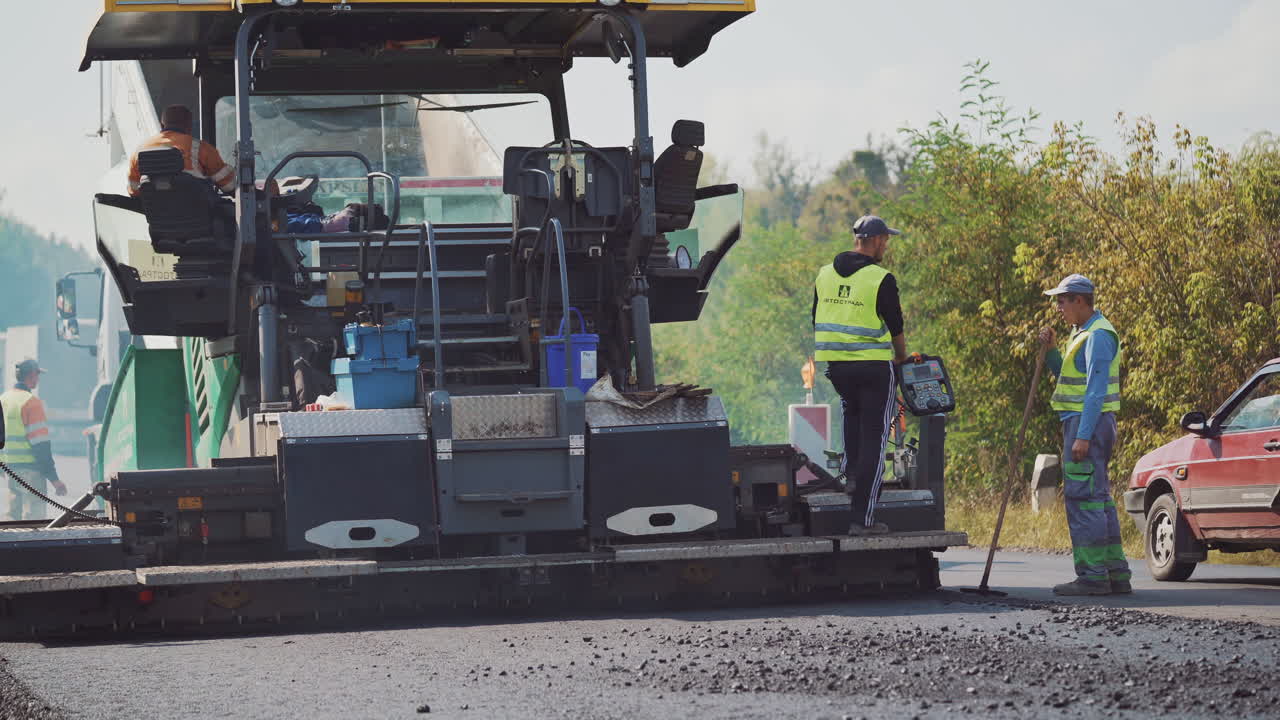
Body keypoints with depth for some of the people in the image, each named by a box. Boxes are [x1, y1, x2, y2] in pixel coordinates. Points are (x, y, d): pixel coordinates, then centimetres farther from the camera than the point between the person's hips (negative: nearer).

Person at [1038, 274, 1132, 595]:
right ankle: (1116, 574, 14)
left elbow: (1096, 389, -20)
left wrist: (1083, 435, -24)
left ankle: (1092, 576, -12)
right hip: (1081, 423, 11)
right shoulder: (1083, 333, 19)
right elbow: (1067, 374, 25)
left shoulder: (1098, 336, -14)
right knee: (1099, 498, 12)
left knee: (1083, 497, -11)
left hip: (1088, 423, -11)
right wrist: (1049, 350, 10)